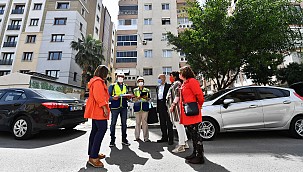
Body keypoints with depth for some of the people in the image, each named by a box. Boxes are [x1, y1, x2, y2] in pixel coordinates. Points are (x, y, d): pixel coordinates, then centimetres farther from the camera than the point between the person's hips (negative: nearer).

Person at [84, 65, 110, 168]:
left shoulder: (96, 81, 23)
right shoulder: (98, 81, -11)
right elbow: (98, 96, -22)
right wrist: (104, 107, -23)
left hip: (95, 110, 11)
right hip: (98, 109, -11)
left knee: (95, 130, 13)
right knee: (102, 129, -15)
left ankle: (92, 153, 21)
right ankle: (93, 157, -14)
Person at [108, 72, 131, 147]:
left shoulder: (125, 86, 18)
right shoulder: (112, 86, 6)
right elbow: (108, 96, 0)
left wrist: (128, 97, -2)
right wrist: (113, 98, -20)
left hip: (124, 107, 4)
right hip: (115, 107, -3)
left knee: (124, 123, 8)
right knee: (113, 123, -1)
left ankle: (124, 139, 19)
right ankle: (112, 140, 11)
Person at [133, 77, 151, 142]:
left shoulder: (147, 90, 12)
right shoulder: (135, 90, 13)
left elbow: (149, 99, 11)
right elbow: (133, 99, 9)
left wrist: (146, 98, -11)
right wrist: (137, 98, -11)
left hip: (145, 107, -1)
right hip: (137, 107, 1)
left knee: (145, 122, -3)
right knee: (138, 122, 3)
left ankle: (146, 137, 3)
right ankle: (137, 136, 15)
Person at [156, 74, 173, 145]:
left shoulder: (168, 86, -4)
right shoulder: (158, 87, 17)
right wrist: (157, 107, 12)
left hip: (166, 105, -7)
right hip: (160, 106, 7)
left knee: (169, 123, 1)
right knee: (162, 123, 13)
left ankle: (170, 138, 12)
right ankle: (164, 137, 26)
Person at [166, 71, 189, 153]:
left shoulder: (177, 83, -8)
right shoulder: (174, 84, 21)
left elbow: (177, 96, -18)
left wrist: (172, 105, -21)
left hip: (176, 107, -10)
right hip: (174, 107, 10)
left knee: (179, 126, -5)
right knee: (180, 126, 16)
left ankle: (181, 146, 3)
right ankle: (184, 143, 27)